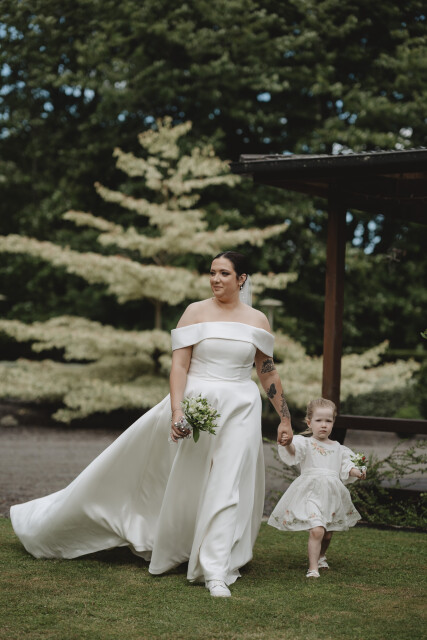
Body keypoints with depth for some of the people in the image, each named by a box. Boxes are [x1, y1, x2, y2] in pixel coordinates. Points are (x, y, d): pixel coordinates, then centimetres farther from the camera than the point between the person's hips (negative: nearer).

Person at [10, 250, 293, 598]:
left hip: (238, 412, 1)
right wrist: (176, 412, -15)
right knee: (182, 486, 8)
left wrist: (285, 419, 12)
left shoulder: (258, 321, 5)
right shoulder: (196, 312, 0)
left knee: (227, 488, -6)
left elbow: (269, 374, 12)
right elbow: (179, 365, -5)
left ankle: (216, 572, -3)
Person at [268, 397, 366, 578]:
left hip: (332, 494, 5)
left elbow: (345, 468, 17)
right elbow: (294, 451, -20)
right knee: (316, 530, -20)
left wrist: (357, 472, -3)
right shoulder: (306, 443, -1)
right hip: (311, 493, -5)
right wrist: (288, 444, -42)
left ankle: (321, 556, 44)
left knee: (328, 533, 15)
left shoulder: (338, 448, 15)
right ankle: (313, 568, -10)